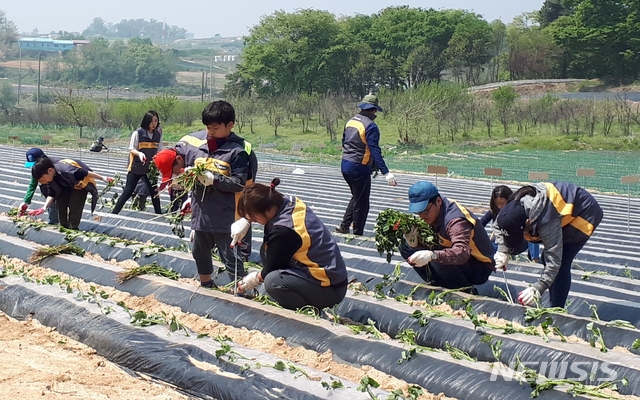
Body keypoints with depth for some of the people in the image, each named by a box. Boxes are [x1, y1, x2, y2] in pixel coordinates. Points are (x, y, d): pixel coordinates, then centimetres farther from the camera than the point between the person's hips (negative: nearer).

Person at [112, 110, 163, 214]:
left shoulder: (158, 135, 3)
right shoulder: (138, 133, -11)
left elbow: (159, 151, 7)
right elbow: (131, 149, -9)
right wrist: (139, 153, -28)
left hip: (150, 169, 4)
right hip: (136, 168, -4)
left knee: (154, 192, 9)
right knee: (128, 192, -1)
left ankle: (159, 213, 21)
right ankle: (114, 213, 8)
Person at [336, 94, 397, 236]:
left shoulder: (351, 121, 8)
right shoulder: (371, 126, -16)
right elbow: (375, 151, -23)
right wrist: (386, 172, -25)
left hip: (345, 165, 8)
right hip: (359, 169, -8)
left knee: (356, 197, 24)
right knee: (361, 203, 4)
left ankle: (344, 226, 21)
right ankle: (357, 234, 11)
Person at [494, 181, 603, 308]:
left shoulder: (546, 221, -42)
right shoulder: (515, 207, -20)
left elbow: (554, 261, -39)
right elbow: (502, 224, 1)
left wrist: (537, 289, -41)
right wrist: (503, 252, -14)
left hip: (587, 212, -9)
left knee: (562, 263, -16)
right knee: (547, 258, 9)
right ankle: (554, 305, 20)